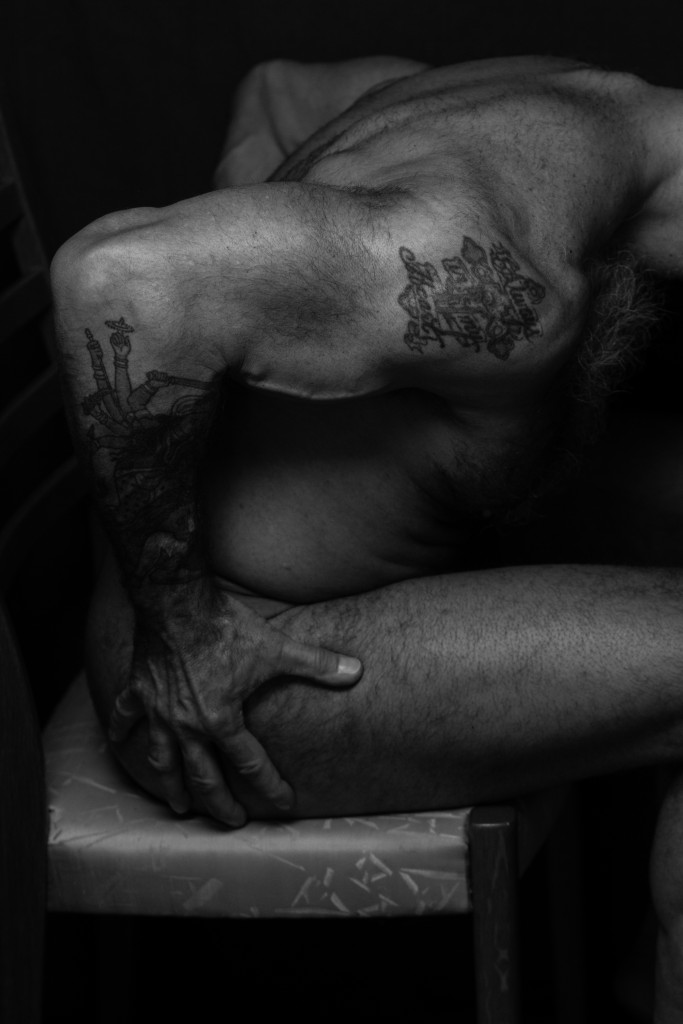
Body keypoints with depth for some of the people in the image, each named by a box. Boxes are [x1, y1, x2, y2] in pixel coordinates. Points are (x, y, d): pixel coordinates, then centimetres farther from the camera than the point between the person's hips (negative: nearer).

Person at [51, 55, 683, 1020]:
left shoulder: (574, 100, 0)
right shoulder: (508, 282, -30)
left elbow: (277, 89, 15)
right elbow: (118, 277, -37)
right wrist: (177, 620, -25)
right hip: (234, 689, -10)